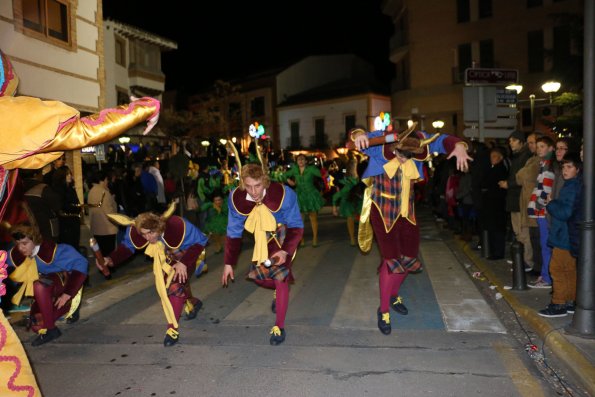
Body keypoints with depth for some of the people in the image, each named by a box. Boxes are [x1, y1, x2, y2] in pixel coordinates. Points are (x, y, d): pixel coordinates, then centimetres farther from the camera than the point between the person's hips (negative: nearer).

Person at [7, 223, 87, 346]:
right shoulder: (15, 255, -13)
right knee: (36, 325, -6)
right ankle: (67, 307, 19)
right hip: (48, 294, 7)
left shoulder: (51, 250, -28)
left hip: (66, 281, -7)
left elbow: (81, 264, -29)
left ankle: (50, 330, -22)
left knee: (40, 285, -35)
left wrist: (67, 294, -28)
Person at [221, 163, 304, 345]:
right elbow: (233, 232, -9)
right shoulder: (236, 198, -23)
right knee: (257, 274, 2)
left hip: (284, 236, -4)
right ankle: (279, 292, 37)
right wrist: (228, 263, -6)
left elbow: (296, 227, -18)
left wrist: (286, 251, -31)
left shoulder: (283, 194, -32)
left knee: (280, 276, -14)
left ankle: (279, 327, -1)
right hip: (262, 238, 4)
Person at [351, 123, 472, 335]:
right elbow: (357, 137, -26)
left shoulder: (419, 144, -8)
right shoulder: (380, 145, -19)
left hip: (407, 212, 5)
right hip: (384, 212, -5)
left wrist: (458, 146, -22)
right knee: (391, 259, -7)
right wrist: (359, 134, -51)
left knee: (408, 257, 15)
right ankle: (383, 310, 10)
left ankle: (394, 295, 42)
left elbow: (442, 140, 0)